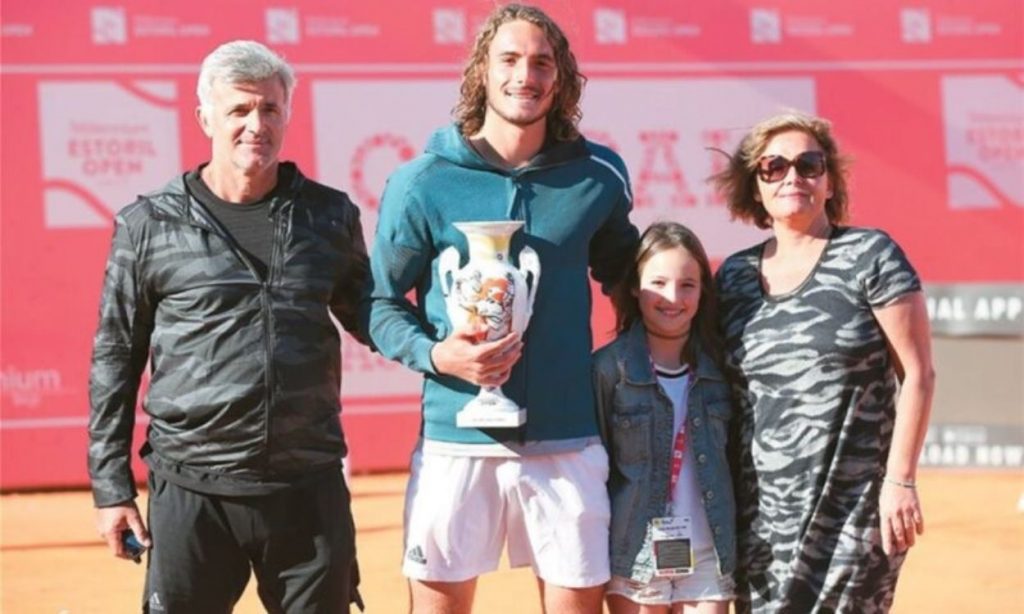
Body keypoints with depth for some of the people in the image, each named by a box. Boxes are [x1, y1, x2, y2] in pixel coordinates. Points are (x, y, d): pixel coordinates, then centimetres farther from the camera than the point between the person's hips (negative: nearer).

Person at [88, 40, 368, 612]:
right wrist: (112, 485, 2)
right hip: (193, 491, -2)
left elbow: (372, 321, 19)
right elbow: (115, 359, 6)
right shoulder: (149, 225, 2)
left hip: (311, 488, 2)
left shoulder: (331, 216, 8)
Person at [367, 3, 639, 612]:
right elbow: (381, 301, 2)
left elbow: (625, 275, 21)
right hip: (456, 438, -1)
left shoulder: (598, 177, 5)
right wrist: (435, 353, -15)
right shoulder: (424, 183, -2)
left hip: (569, 442, 2)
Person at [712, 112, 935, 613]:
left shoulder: (870, 257, -2)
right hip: (761, 512, 4)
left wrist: (900, 480, -11)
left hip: (854, 508, -4)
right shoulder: (734, 276, 11)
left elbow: (917, 374, -5)